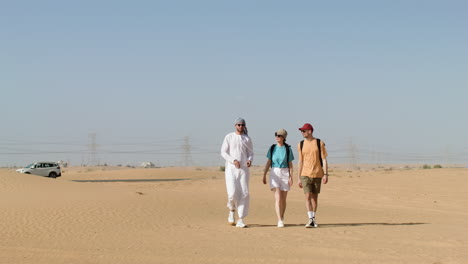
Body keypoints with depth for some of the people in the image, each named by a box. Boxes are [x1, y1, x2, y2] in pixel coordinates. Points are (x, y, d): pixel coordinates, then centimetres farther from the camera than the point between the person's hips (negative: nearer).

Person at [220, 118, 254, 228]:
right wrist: (233, 161, -16)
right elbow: (223, 152, -1)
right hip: (231, 169, -2)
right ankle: (232, 211, 16)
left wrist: (250, 160, -11)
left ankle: (240, 220, -1)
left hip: (243, 169, 3)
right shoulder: (229, 137, 2)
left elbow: (251, 153, 13)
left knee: (244, 194, -5)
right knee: (232, 193, -15)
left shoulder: (247, 139, 10)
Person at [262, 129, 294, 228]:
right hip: (274, 174, 0)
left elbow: (290, 165, 1)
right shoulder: (272, 148, 3)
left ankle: (282, 218, 26)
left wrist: (291, 177, -7)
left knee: (283, 199, 6)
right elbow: (268, 162, 6)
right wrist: (264, 175, 0)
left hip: (285, 174, 0)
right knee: (277, 197, -13)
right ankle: (280, 221, -18)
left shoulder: (288, 149, 0)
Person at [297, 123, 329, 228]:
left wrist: (325, 174, -10)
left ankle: (314, 219, 19)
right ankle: (310, 219, -13)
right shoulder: (301, 145, 6)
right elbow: (300, 162, 9)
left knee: (315, 197, 7)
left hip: (317, 174, -1)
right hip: (305, 174, 1)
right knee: (308, 196, -11)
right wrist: (298, 178, 6)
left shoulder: (319, 143, -1)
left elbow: (324, 160, -1)